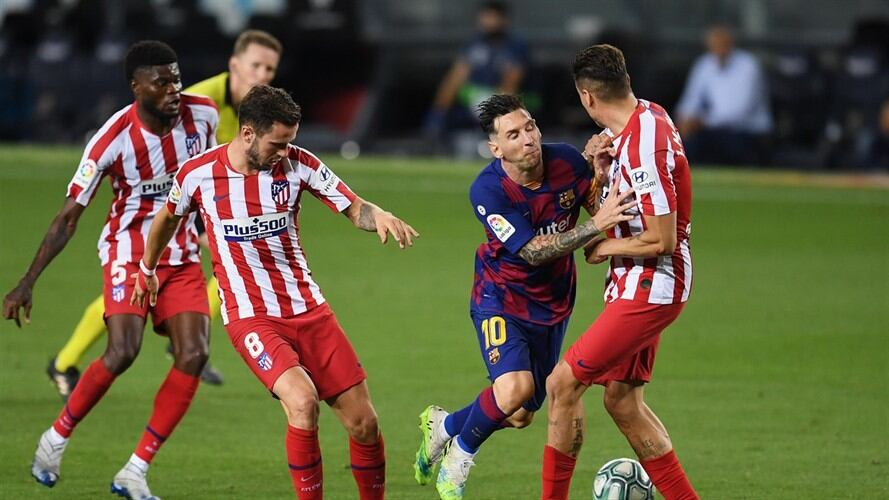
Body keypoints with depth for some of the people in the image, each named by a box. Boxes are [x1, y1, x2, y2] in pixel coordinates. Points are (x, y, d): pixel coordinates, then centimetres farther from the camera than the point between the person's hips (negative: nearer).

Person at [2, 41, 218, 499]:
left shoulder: (203, 115, -8)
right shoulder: (113, 139, -20)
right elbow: (68, 216, -15)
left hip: (182, 256, 5)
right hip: (128, 251, -5)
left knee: (193, 355, -13)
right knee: (122, 351, -23)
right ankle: (56, 439, 2)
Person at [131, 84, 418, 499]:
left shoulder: (297, 163, -4)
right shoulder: (197, 174, -7)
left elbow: (354, 209, -2)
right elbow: (168, 218, 14)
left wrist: (379, 216, -26)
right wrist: (147, 269, 29)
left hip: (307, 307, 3)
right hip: (249, 316, -3)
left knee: (363, 422, 1)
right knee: (302, 402, -29)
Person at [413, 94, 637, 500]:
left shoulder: (566, 161, -15)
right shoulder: (487, 190, -27)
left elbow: (595, 199, 0)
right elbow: (532, 251, -30)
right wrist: (595, 225, -42)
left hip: (552, 304, 5)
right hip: (501, 297, -5)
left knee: (521, 417, 9)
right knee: (514, 387, -29)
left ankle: (442, 425, 39)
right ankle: (459, 457, 0)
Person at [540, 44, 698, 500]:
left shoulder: (643, 146, -24)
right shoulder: (644, 118, 6)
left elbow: (662, 240, -24)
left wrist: (602, 248, -9)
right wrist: (601, 173, -6)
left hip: (649, 288, -10)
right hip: (633, 285, 10)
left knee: (563, 382, -8)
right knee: (621, 400, 13)